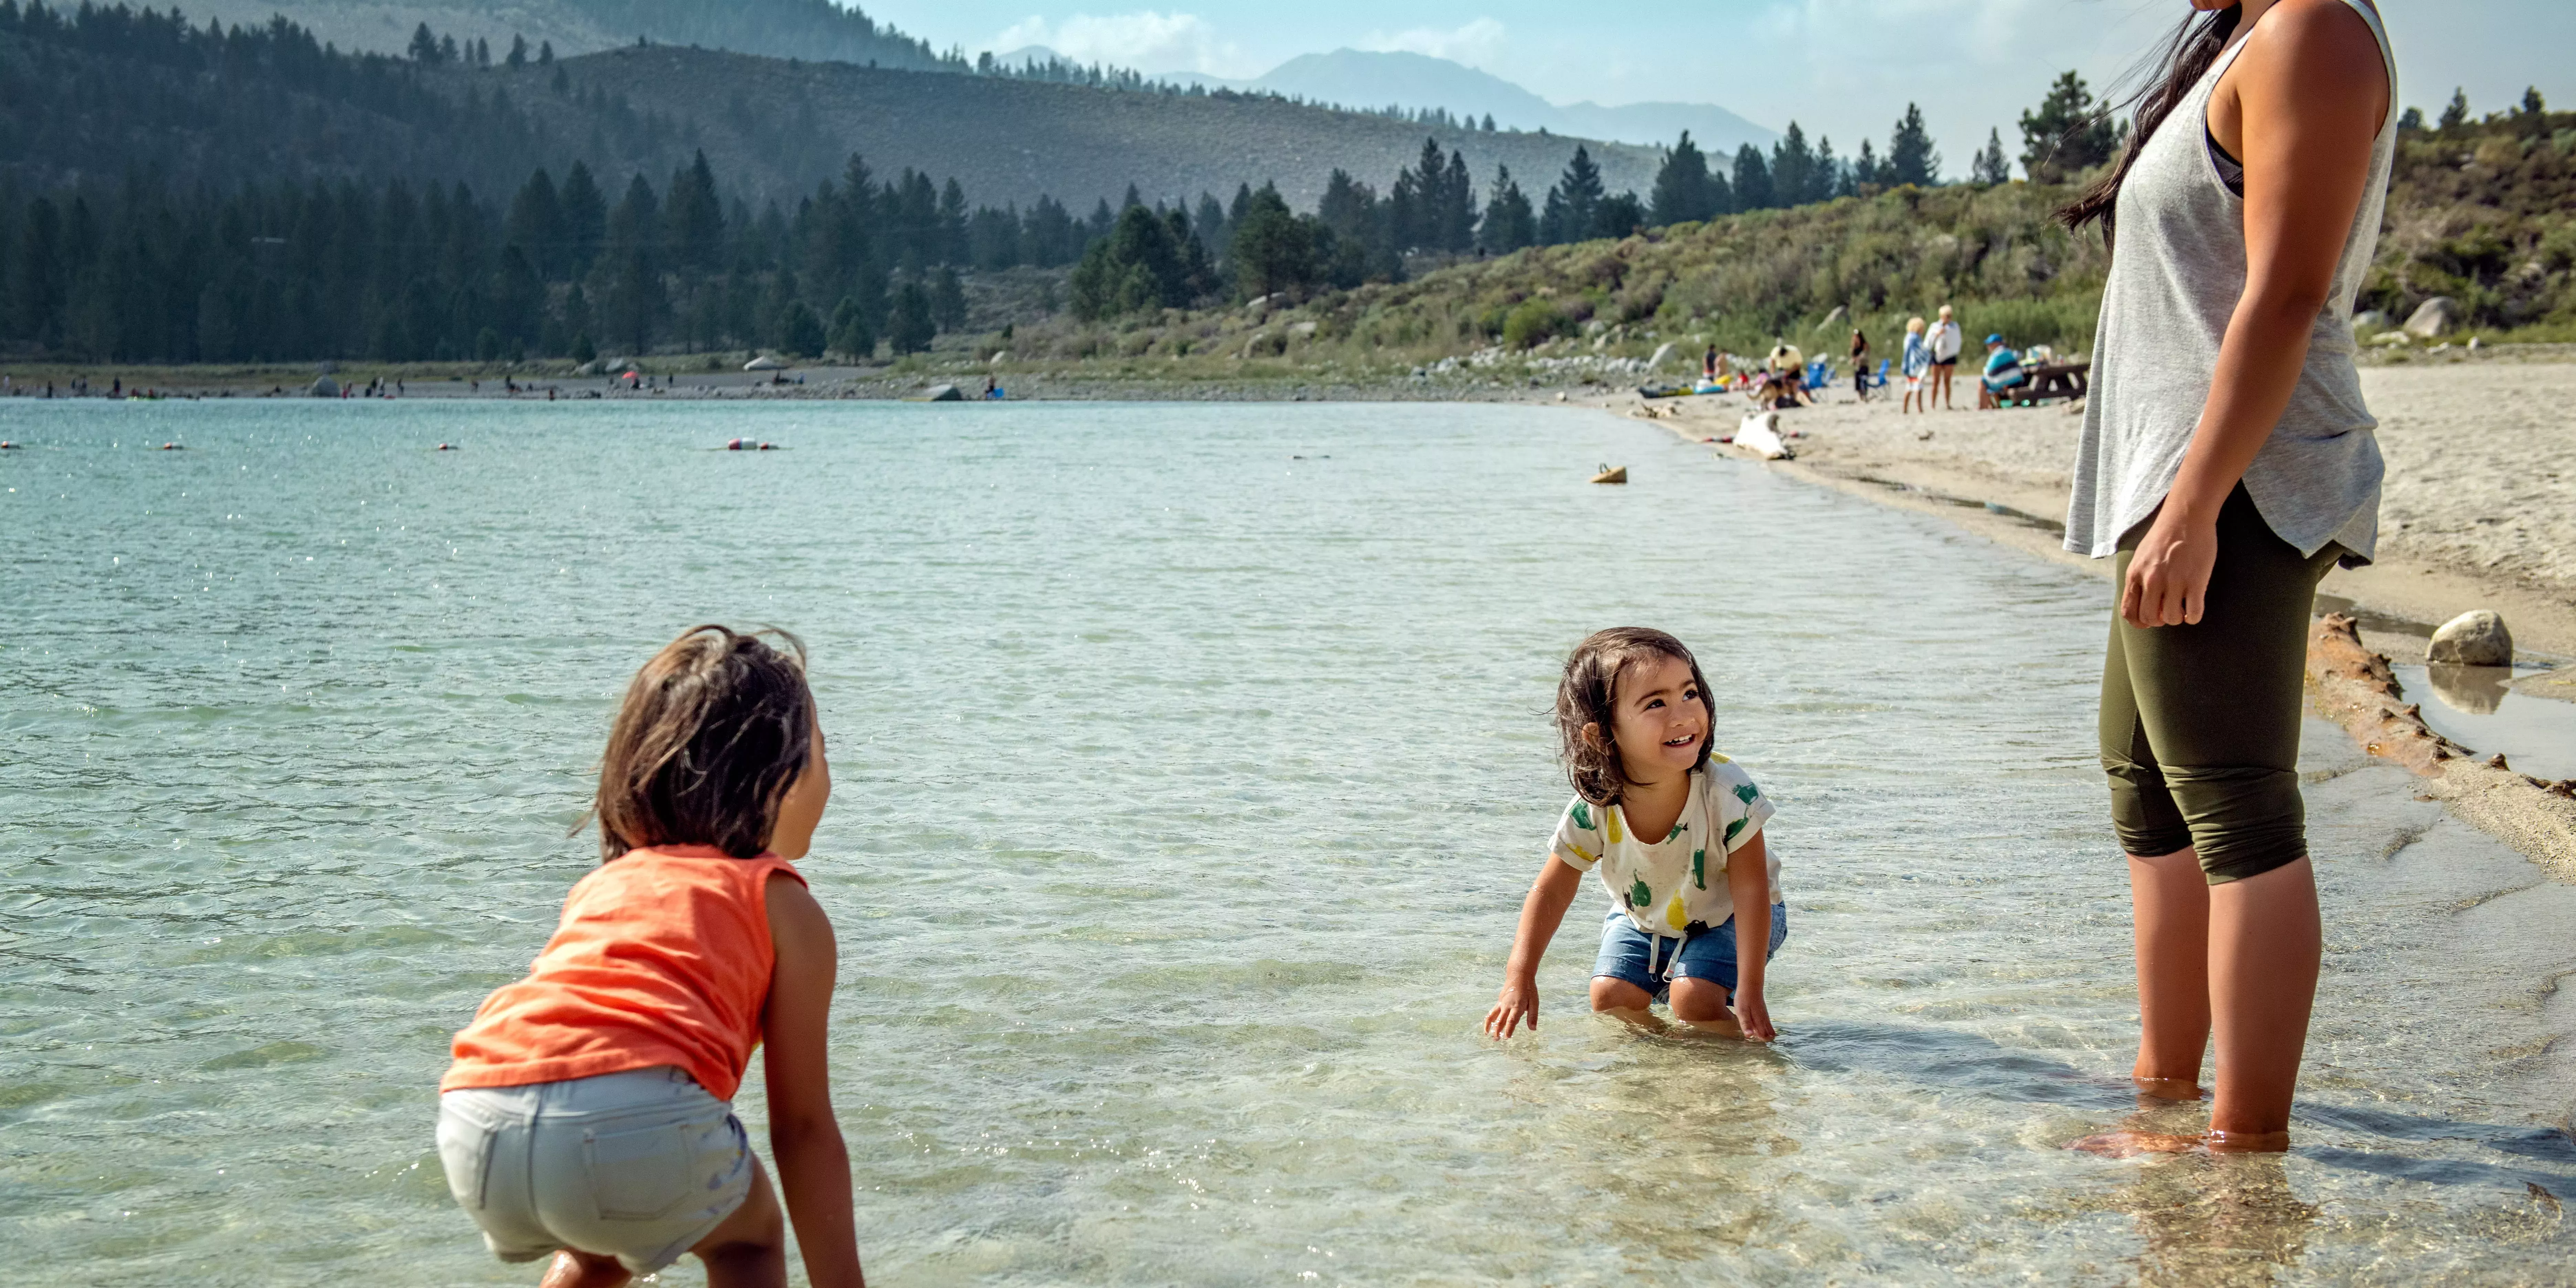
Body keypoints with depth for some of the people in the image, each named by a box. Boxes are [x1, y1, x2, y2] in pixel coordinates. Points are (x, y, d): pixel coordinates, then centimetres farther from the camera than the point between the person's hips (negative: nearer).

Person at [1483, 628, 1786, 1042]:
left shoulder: (1729, 792, -34)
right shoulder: (1592, 811, -27)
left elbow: (1751, 889, -26)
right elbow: (1551, 892, -13)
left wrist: (1750, 991, -28)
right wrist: (1520, 981, -19)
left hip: (1725, 917, -3)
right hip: (1643, 919, 3)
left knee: (1695, 1000, -24)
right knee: (1611, 997, -12)